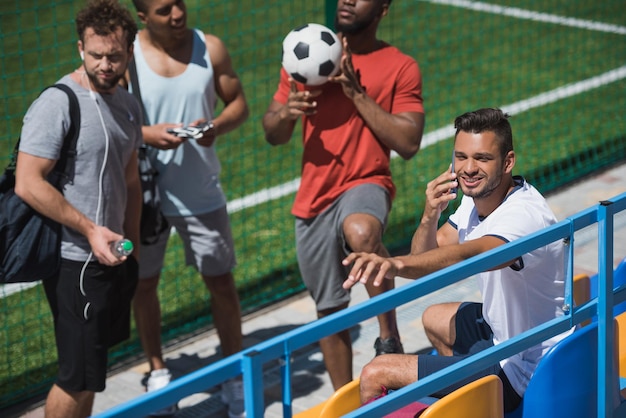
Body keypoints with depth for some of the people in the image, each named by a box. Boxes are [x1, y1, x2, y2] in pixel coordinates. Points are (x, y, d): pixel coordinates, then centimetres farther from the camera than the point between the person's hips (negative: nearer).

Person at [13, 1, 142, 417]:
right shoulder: (57, 104, -15)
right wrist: (90, 229, -20)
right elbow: (28, 184, -19)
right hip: (76, 261, -8)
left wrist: (132, 243, 18)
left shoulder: (128, 105, 11)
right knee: (80, 376, -4)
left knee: (93, 365, 16)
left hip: (113, 256, 8)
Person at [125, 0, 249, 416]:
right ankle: (158, 370, 33)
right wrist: (147, 134, -27)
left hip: (202, 193, 1)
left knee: (222, 282, 7)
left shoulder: (211, 48, -5)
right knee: (143, 283, 12)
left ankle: (236, 377, 22)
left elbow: (238, 102, 4)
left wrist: (218, 126, -18)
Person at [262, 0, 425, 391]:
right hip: (314, 200, 4)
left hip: (366, 185, -4)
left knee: (361, 231, -40)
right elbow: (274, 135, 11)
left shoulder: (401, 68, -2)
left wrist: (357, 93, -15)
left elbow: (408, 143, -11)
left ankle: (389, 334, -22)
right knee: (330, 310, 12)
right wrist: (286, 112, -13)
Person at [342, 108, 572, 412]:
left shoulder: (524, 215, -30)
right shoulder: (476, 198, 0)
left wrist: (396, 264, -66)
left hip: (522, 368, -10)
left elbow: (467, 256, -50)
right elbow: (426, 257, 2)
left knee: (375, 376, -11)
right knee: (434, 318, 37)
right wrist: (430, 216, -20)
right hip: (502, 327, 10)